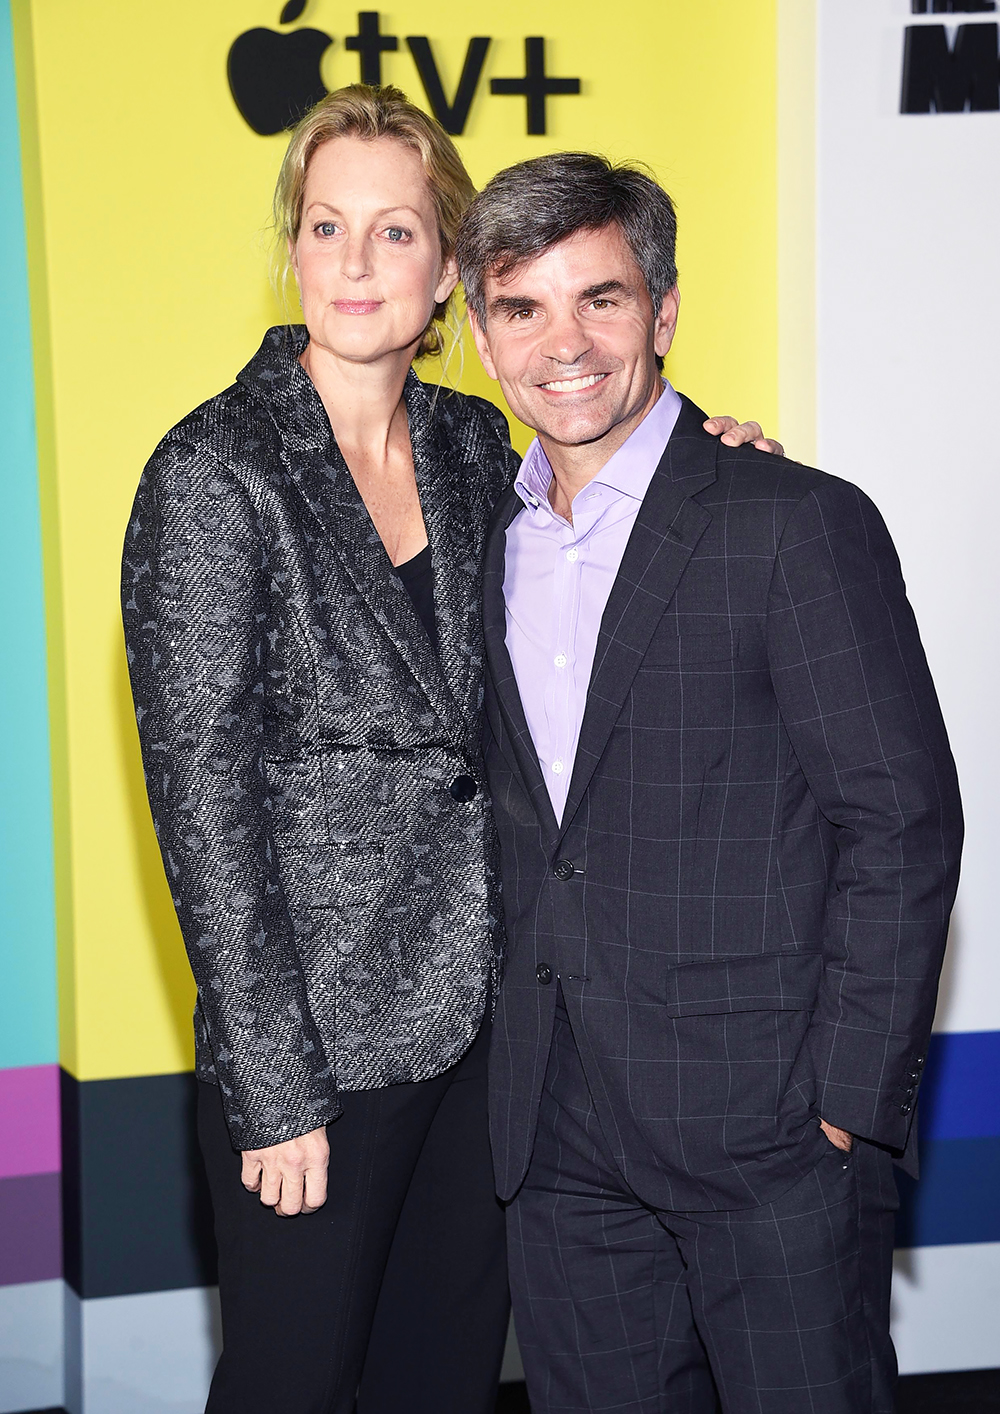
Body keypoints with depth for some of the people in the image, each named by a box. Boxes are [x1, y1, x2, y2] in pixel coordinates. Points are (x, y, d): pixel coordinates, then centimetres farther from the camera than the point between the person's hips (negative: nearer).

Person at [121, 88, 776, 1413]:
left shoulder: (474, 443, 6)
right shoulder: (216, 471, -12)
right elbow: (204, 794, -14)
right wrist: (276, 1092, -15)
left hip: (483, 1013, 5)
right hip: (319, 1033, -5)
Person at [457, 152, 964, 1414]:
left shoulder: (799, 526, -9)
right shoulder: (490, 539, 10)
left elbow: (902, 823, -11)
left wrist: (849, 1105, -13)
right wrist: (525, 1062, 9)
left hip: (768, 1126, -5)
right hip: (560, 1140, 6)